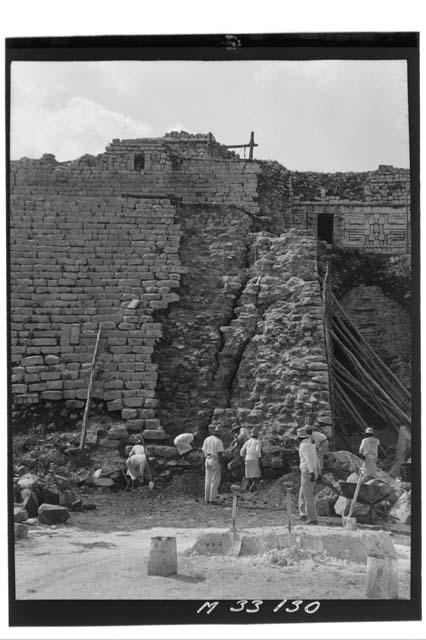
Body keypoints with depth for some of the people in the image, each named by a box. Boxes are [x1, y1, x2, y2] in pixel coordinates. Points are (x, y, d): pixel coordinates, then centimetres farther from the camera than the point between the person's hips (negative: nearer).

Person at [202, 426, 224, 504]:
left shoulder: (206, 439, 8)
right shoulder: (218, 441, -10)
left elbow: (203, 452, 9)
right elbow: (219, 454, -15)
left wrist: (205, 462, 16)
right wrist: (221, 465, -11)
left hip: (207, 460, 6)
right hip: (215, 461, -6)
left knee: (208, 480, 10)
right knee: (215, 481, -2)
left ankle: (207, 499, 13)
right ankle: (213, 499, -4)